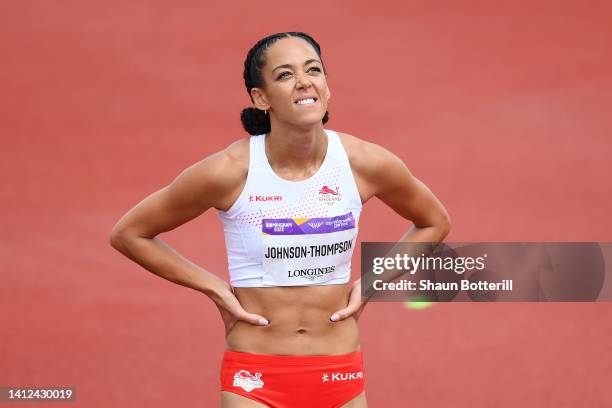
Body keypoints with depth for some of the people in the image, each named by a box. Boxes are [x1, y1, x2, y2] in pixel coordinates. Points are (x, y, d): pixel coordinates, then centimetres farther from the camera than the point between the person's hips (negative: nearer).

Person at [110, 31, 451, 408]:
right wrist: (213, 288, -4)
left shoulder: (365, 164, -5)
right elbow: (127, 233, 0)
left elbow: (435, 223, 15)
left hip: (341, 377, 2)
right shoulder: (229, 171, -12)